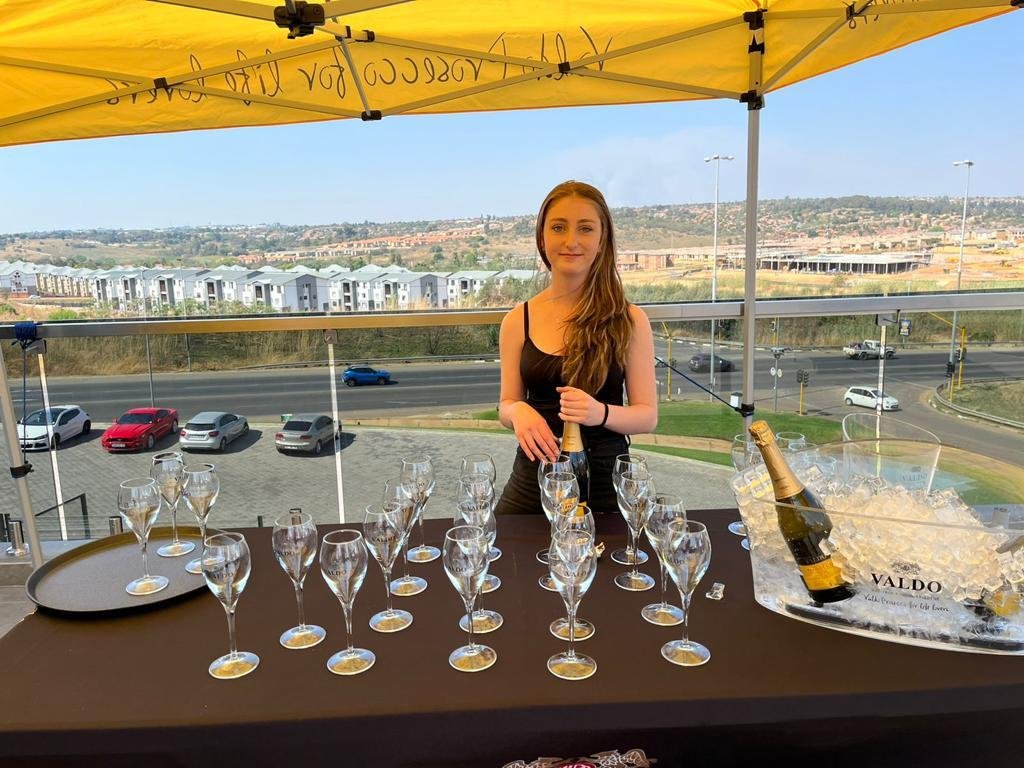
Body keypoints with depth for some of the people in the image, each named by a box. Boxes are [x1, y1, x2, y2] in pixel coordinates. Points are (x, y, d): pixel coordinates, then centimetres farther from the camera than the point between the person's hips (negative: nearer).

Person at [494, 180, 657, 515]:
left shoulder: (629, 320, -5)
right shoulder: (518, 321, 0)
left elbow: (647, 415, -3)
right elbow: (507, 404, 7)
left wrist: (600, 413, -23)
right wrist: (518, 411, -16)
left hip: (606, 484, -1)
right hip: (532, 484, 2)